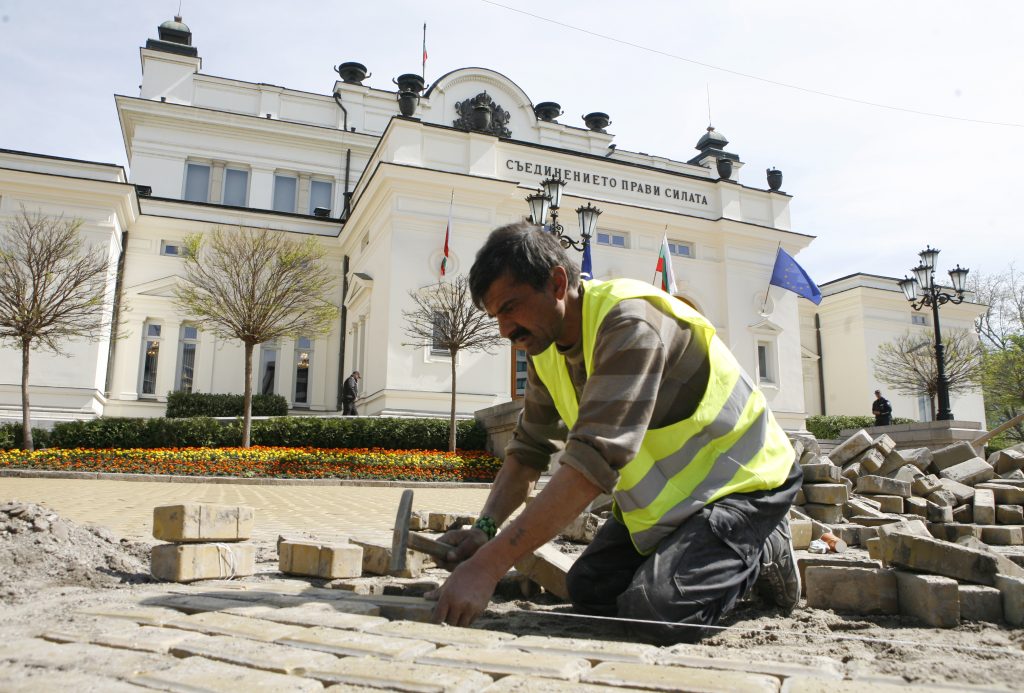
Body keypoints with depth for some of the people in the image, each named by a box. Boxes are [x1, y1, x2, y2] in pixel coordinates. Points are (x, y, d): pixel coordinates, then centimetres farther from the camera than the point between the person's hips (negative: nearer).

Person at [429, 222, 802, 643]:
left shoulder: (630, 323, -31)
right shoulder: (544, 346, -2)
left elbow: (594, 460, -40)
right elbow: (528, 450, 1)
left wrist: (487, 566, -42)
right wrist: (484, 528, -17)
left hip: (740, 480, -8)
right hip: (666, 492, 8)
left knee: (654, 612, -23)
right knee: (588, 592, 1)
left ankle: (761, 553, 5)